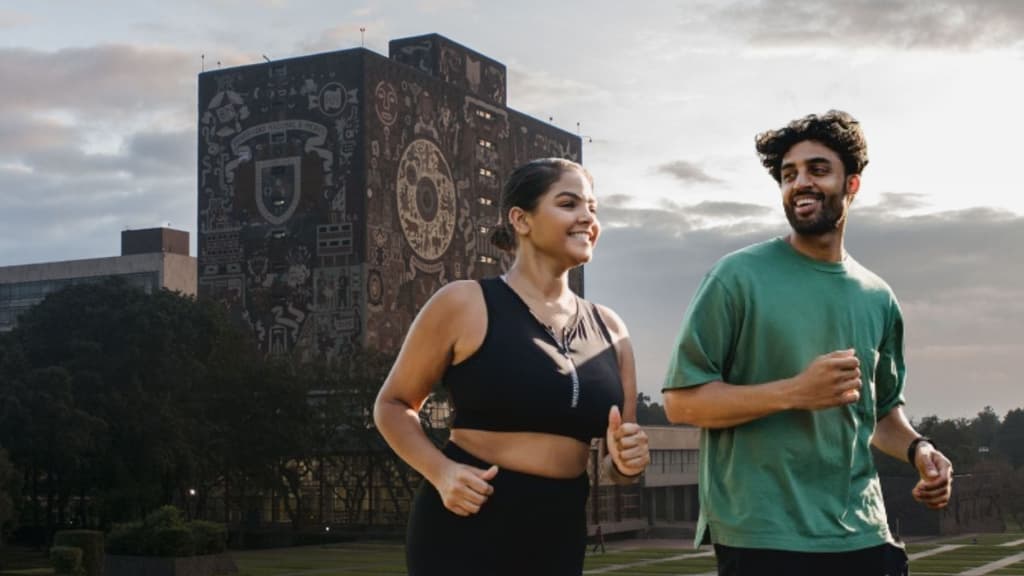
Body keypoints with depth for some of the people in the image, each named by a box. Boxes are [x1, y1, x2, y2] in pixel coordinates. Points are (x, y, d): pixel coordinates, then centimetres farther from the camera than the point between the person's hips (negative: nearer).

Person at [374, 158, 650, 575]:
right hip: (464, 530, -5)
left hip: (558, 540, 5)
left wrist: (627, 462, -7)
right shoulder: (464, 304, -6)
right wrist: (440, 472, -14)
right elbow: (393, 404, 2)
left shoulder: (609, 329, 8)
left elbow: (616, 465, 16)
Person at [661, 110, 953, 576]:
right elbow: (682, 400, -9)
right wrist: (794, 393, -20)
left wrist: (917, 449, 1)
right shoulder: (738, 277, -6)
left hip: (862, 537, 5)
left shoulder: (877, 298, 10)